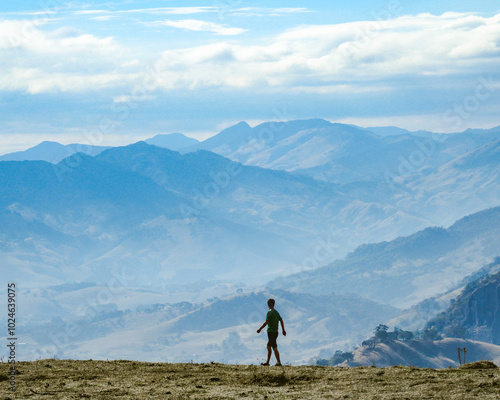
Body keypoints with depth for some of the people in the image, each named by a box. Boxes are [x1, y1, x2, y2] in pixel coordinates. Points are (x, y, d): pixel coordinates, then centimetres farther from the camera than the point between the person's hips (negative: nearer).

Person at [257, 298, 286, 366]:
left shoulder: (270, 312, -13)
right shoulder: (276, 312, 12)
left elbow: (266, 322, -18)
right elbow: (281, 320, 14)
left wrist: (260, 329, -10)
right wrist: (283, 330, 18)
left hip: (271, 332, -9)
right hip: (275, 332, 9)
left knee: (274, 348, -6)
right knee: (268, 347, 15)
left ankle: (279, 362, -7)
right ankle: (267, 362, 19)